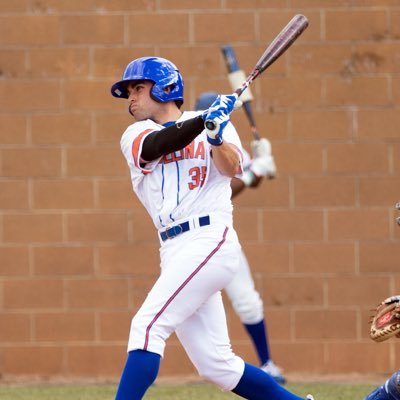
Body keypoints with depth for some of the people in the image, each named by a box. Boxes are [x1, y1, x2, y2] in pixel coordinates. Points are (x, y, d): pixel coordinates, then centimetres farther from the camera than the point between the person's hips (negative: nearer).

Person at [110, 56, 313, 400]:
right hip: (174, 252, 5)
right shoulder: (136, 136, 14)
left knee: (148, 325, -18)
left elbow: (232, 168, -11)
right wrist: (204, 120, -22)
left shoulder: (216, 123, 6)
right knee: (216, 366, 4)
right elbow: (157, 145, -9)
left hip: (209, 240, -5)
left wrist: (217, 137, -31)